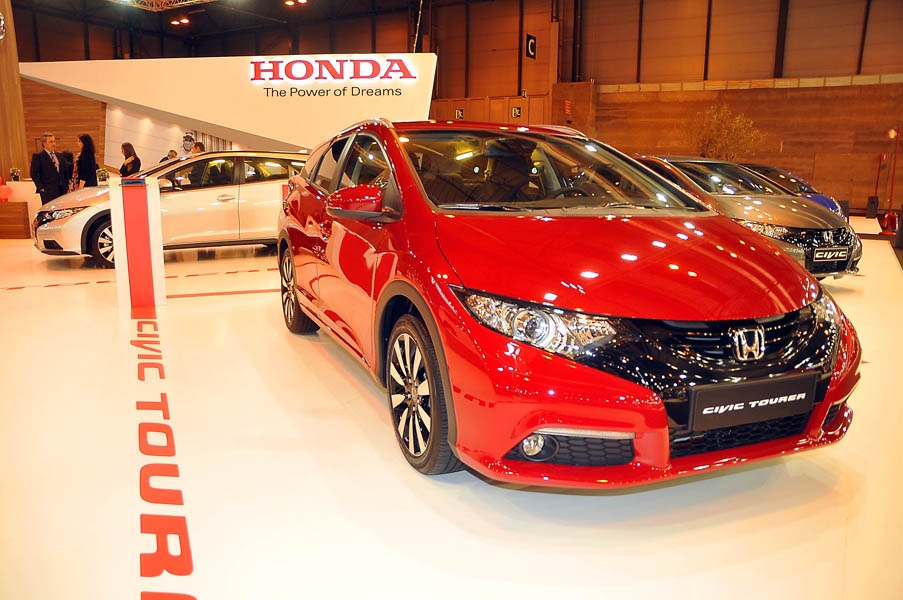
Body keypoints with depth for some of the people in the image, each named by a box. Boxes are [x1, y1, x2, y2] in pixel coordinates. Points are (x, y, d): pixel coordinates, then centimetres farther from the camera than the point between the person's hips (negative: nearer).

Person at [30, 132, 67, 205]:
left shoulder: (58, 155, 18)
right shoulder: (37, 156, -2)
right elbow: (34, 174, -7)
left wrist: (64, 186, 13)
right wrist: (41, 188, -13)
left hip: (60, 190, 6)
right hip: (47, 191, -6)